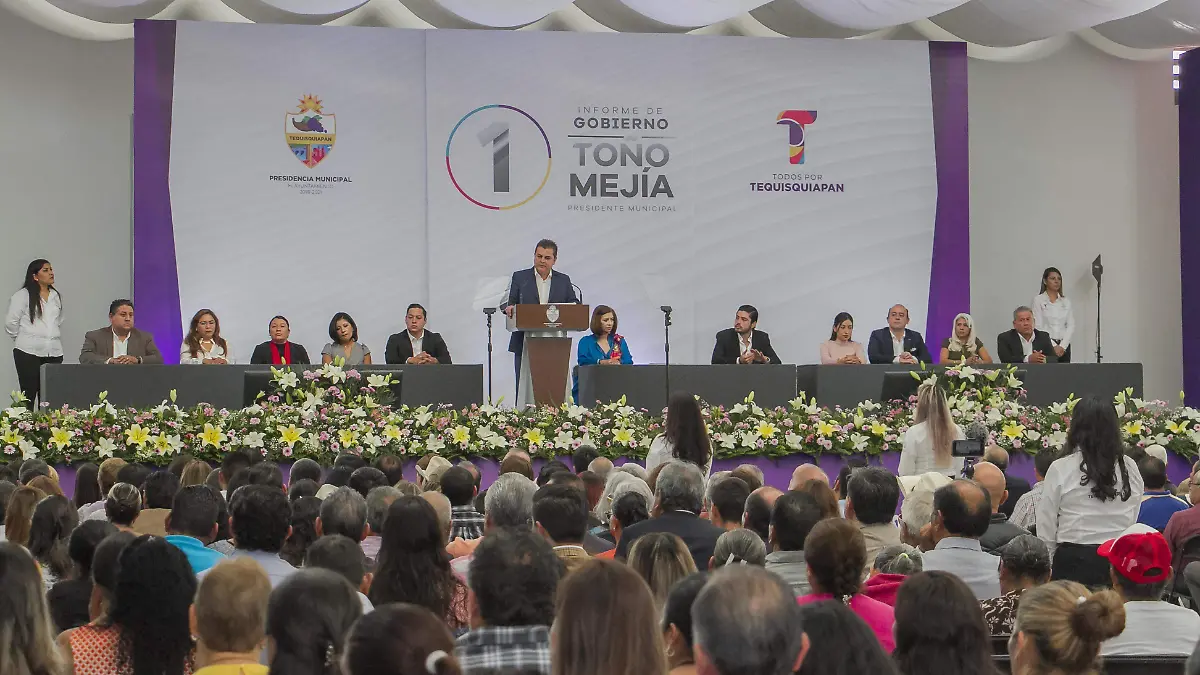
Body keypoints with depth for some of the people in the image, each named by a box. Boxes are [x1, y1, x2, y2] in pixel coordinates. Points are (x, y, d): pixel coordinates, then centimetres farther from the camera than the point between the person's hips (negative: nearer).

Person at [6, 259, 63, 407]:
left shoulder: (56, 296, 16)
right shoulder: (23, 295, -2)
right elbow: (11, 322, -1)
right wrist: (22, 340, 7)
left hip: (54, 353, 5)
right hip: (29, 352, -5)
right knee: (28, 395, -4)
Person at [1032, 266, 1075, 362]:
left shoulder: (1065, 301, 12)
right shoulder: (1038, 300, -1)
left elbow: (1070, 326, 6)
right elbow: (1038, 327, -8)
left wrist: (1062, 346, -8)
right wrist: (1053, 346, -13)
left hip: (1063, 347, 4)